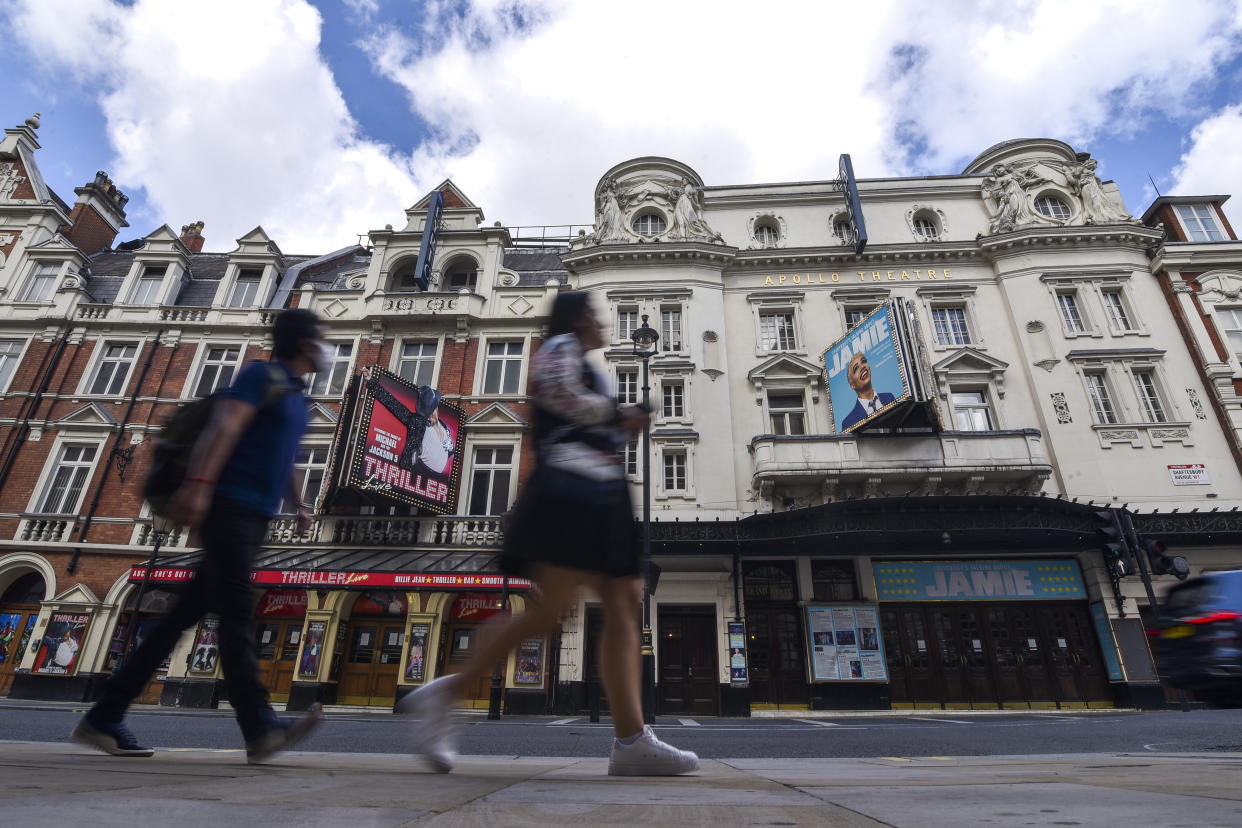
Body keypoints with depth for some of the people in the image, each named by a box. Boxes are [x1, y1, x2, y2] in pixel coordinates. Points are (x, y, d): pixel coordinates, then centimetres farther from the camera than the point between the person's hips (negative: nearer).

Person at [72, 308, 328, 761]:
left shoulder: (298, 397, 23)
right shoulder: (261, 375, -4)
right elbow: (223, 426, -19)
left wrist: (300, 504, 28)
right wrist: (198, 483, -31)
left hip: (254, 520, 9)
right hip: (229, 507, -9)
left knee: (184, 616, 8)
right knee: (237, 613, -12)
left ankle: (104, 718, 16)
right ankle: (260, 728, -14)